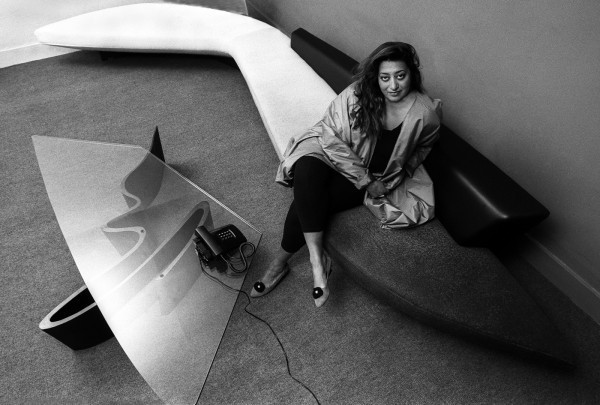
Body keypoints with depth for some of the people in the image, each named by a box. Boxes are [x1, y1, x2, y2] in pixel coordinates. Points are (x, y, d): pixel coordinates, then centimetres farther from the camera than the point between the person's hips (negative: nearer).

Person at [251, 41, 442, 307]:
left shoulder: (425, 113, -12)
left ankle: (282, 260, -11)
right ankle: (316, 257, -32)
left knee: (309, 198, -28)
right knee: (307, 169, -35)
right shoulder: (357, 95, -14)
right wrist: (363, 178, -15)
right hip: (338, 159, 2)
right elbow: (330, 134, -13)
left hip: (378, 178, -1)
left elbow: (420, 151, 8)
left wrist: (389, 183, -2)